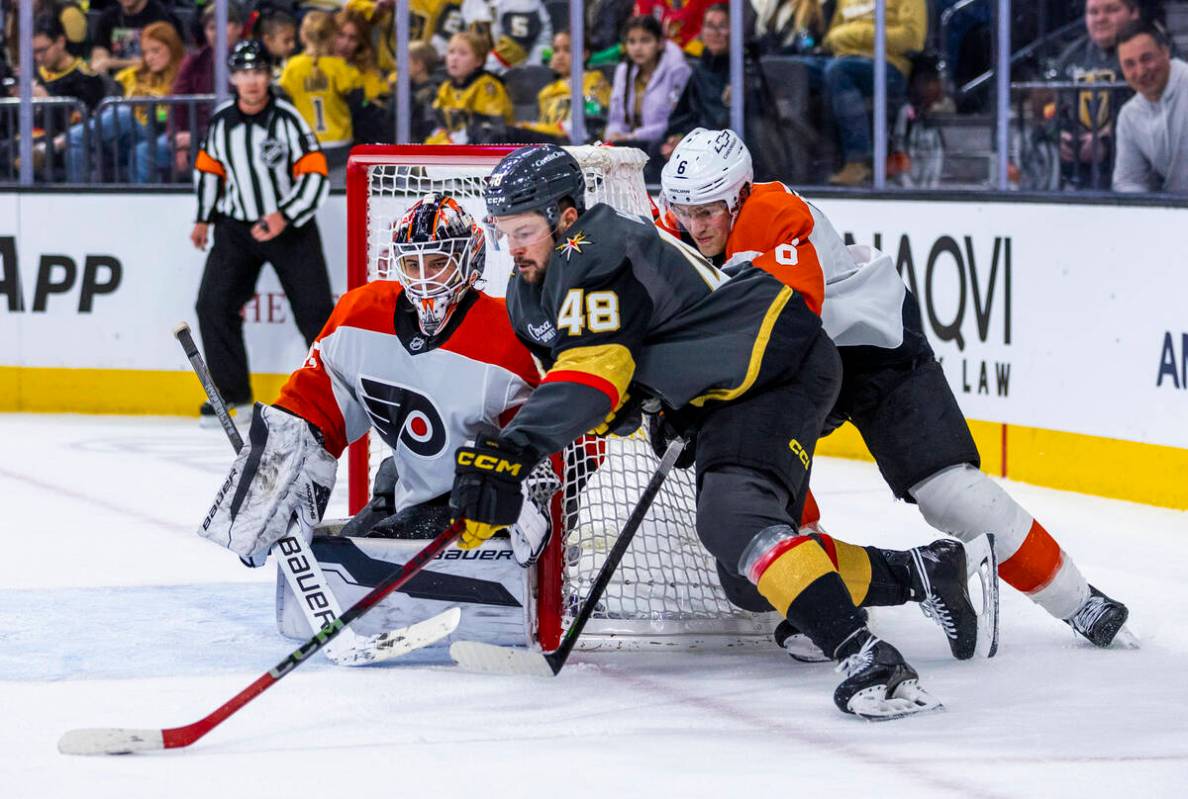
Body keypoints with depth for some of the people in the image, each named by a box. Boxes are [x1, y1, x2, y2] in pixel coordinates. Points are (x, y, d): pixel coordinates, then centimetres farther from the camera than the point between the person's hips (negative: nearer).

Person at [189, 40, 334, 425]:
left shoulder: (287, 119, -14)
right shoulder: (221, 120, -1)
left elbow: (316, 175, -16)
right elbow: (209, 168, 15)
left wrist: (285, 217, -24)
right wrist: (204, 219, 13)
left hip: (290, 226, -4)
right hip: (237, 227, 4)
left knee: (315, 310, -4)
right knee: (213, 303, -7)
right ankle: (231, 390, 5)